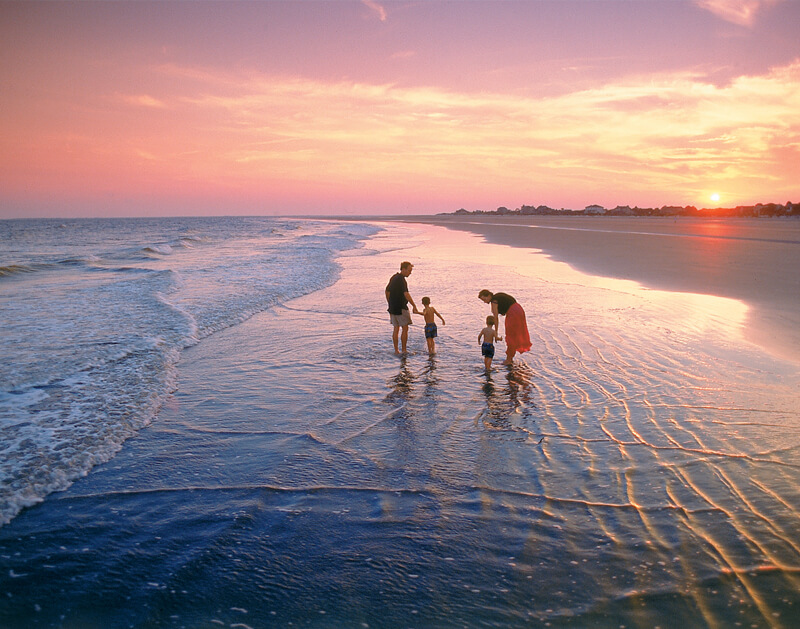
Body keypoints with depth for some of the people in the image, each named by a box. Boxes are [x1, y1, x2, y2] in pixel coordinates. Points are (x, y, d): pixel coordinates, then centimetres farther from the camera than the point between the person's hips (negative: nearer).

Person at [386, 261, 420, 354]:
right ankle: (404, 350, 3)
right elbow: (406, 294, -28)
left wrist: (390, 304, 27)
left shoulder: (393, 278, 11)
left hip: (392, 307, 8)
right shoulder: (401, 279, -17)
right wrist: (414, 306, -32)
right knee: (405, 329, 0)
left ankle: (396, 350, 12)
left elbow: (387, 291, 20)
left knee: (396, 329, 10)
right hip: (401, 308, -8)